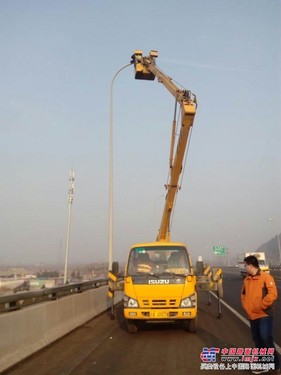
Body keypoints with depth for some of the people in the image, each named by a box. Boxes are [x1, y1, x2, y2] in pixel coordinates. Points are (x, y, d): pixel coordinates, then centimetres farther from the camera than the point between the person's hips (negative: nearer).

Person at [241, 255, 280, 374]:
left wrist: (261, 306, -16)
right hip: (252, 315, 7)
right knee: (257, 340, 11)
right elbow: (243, 294, 19)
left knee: (266, 339, -13)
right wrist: (246, 306, 5)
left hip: (264, 315, -7)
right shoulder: (246, 279, 9)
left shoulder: (266, 277, -12)